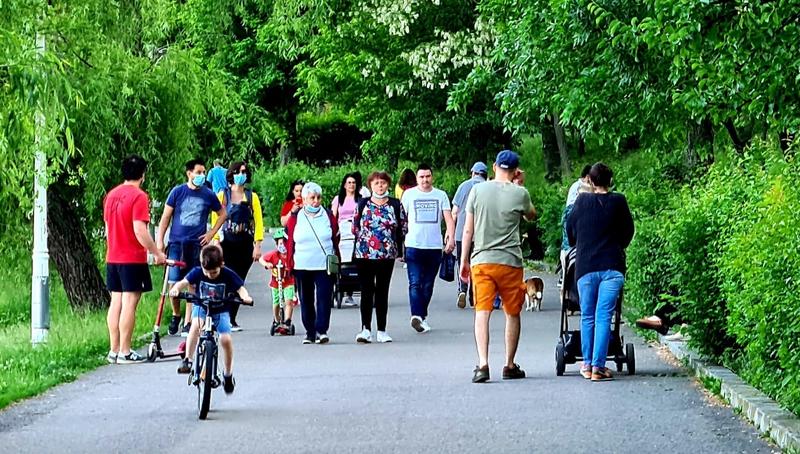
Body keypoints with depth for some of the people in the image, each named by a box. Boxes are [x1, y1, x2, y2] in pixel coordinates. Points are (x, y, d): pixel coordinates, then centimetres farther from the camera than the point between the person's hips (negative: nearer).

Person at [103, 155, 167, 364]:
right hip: (133, 259, -7)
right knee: (129, 302, -5)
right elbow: (139, 231, -19)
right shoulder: (139, 196, -13)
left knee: (116, 302, 10)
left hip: (112, 258, 7)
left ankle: (114, 350, 12)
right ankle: (124, 352, -5)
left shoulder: (111, 195, 10)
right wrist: (157, 253, -12)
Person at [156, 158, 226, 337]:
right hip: (176, 243, -1)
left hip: (197, 245, 1)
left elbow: (222, 214, 19)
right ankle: (176, 315, 17)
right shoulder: (177, 192, 2)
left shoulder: (208, 195, 5)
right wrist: (159, 241, 0)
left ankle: (188, 323, 7)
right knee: (173, 284, -6)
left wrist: (212, 233, 9)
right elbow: (166, 217, 6)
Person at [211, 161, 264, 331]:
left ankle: (232, 319, 9)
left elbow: (258, 221, 6)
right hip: (227, 245, -2)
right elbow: (216, 220, 1)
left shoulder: (252, 197, 8)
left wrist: (257, 245, -2)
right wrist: (216, 242, -9)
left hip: (245, 245, 2)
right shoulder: (222, 195, 4)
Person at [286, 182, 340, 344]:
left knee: (324, 298, -11)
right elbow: (290, 243, 6)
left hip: (325, 266, -1)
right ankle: (309, 332, 15)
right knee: (306, 301, 7)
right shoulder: (295, 218, 5)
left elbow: (336, 241, 8)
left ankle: (321, 330, -12)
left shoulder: (329, 217, 6)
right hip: (302, 268, 1)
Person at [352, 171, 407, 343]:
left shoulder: (395, 205, 5)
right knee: (366, 291, -4)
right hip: (364, 254, -1)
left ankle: (381, 331, 10)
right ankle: (366, 329, -7)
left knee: (382, 292, 6)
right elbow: (355, 227, 9)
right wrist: (365, 239, 1)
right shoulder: (363, 204, 5)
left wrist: (394, 244, 3)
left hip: (387, 255, 1)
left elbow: (403, 227, 8)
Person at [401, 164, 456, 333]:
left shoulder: (441, 195, 9)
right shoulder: (409, 194, 5)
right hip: (414, 245, -2)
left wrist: (451, 238, -11)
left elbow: (449, 218, 4)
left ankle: (422, 315, 20)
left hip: (434, 247, 2)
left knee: (428, 285, 9)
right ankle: (416, 316, -24)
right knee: (415, 283, -14)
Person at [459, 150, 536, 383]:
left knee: (482, 313, -3)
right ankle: (510, 365, 19)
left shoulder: (478, 190, 1)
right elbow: (531, 215, 19)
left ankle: (482, 364, -18)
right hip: (510, 262, 0)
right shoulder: (520, 193, -3)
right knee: (512, 314, 13)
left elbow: (468, 230, 2)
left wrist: (464, 261, 10)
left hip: (481, 260, 0)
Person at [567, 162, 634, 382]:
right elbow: (628, 231, 9)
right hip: (612, 267, -1)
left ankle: (587, 364, 14)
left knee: (587, 317, 11)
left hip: (585, 266, 1)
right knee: (604, 316, -1)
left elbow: (570, 228, 14)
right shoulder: (618, 202, -1)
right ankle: (598, 367, -5)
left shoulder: (582, 201, 2)